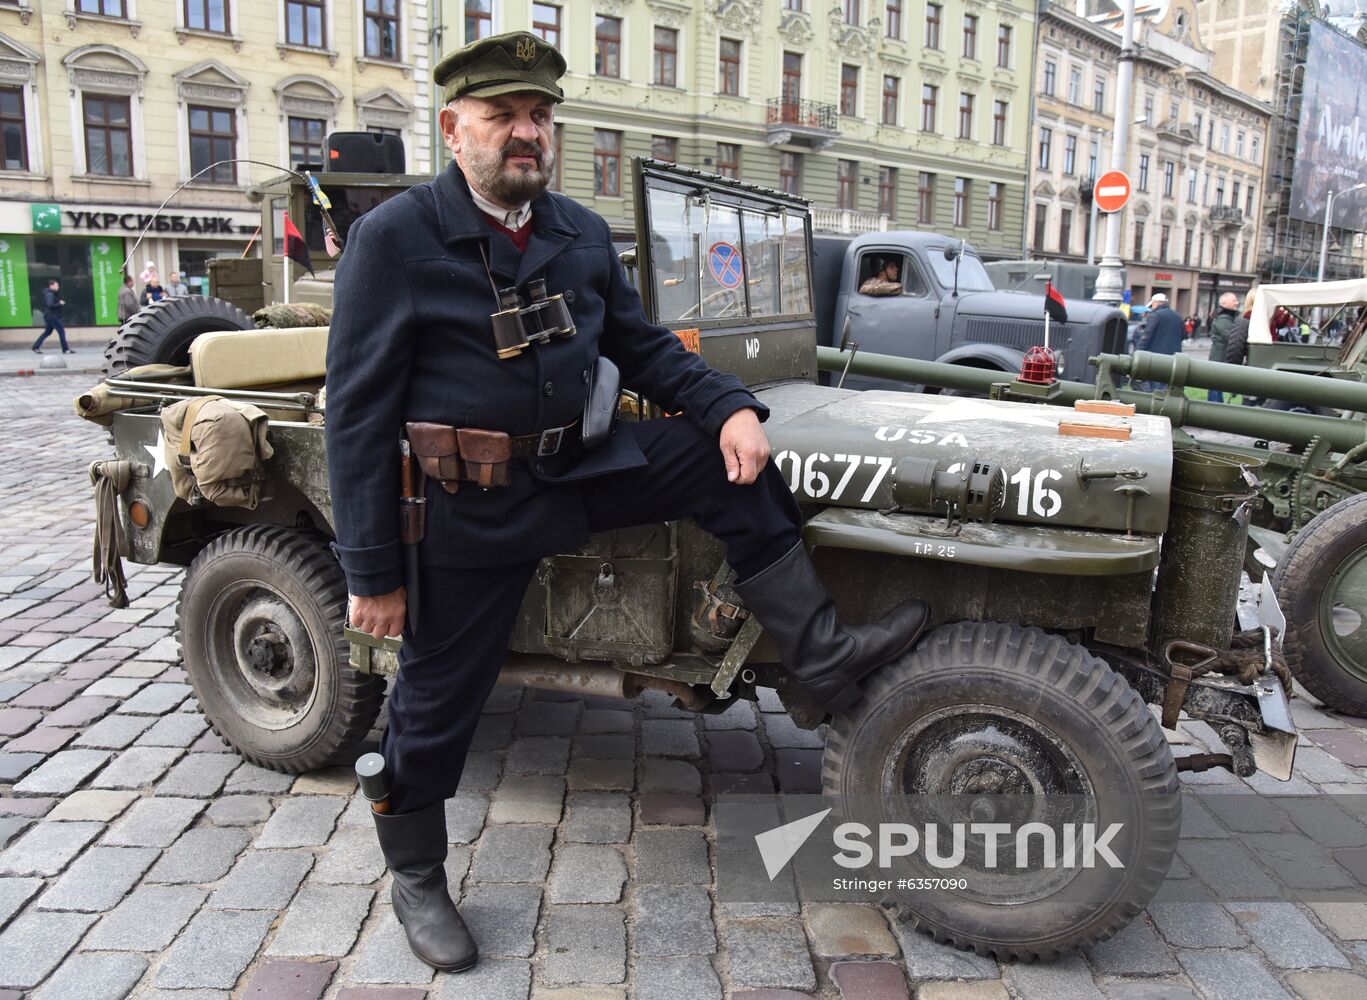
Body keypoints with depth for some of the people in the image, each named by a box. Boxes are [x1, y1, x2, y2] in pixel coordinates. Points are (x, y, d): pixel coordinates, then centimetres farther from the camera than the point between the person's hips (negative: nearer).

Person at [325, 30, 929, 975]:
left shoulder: (582, 232, 4)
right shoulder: (392, 238, -13)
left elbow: (642, 346, 11)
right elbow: (359, 411, -14)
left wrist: (729, 406, -9)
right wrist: (372, 570, -15)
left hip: (577, 465, 5)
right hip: (471, 507, -5)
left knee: (730, 464, -7)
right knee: (436, 705, 7)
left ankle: (822, 651, 0)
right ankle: (416, 881, 31)